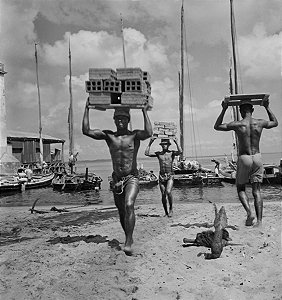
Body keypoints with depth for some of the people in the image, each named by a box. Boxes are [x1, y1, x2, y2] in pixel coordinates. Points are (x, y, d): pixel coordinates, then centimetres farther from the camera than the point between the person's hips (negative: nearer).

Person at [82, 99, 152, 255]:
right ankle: (129, 237, 37)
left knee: (129, 206, -26)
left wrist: (144, 111, -18)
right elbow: (86, 131, -5)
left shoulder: (135, 135, -3)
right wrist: (87, 109, -3)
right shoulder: (108, 135, 5)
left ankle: (128, 242, -19)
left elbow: (149, 133, -25)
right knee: (121, 212, 14)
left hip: (132, 178, -4)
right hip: (116, 180, 4)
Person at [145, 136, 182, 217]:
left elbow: (180, 151, -17)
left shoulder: (172, 153, 2)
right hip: (161, 176, 2)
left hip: (170, 176, -2)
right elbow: (147, 153, -3)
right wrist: (150, 143, -7)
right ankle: (166, 212, 21)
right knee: (163, 195, 5)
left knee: (168, 192, -21)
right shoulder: (158, 154, 6)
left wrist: (176, 142, -18)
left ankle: (171, 209, 1)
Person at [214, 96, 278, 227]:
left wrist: (224, 110, 8)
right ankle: (259, 220, 1)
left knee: (240, 188, 14)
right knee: (256, 191, 7)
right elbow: (275, 123, 25)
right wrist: (267, 107, 26)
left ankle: (249, 212, -7)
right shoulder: (260, 123, 1)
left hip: (244, 159, -3)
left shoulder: (237, 124, -8)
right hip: (257, 158, 3)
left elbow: (217, 126, 8)